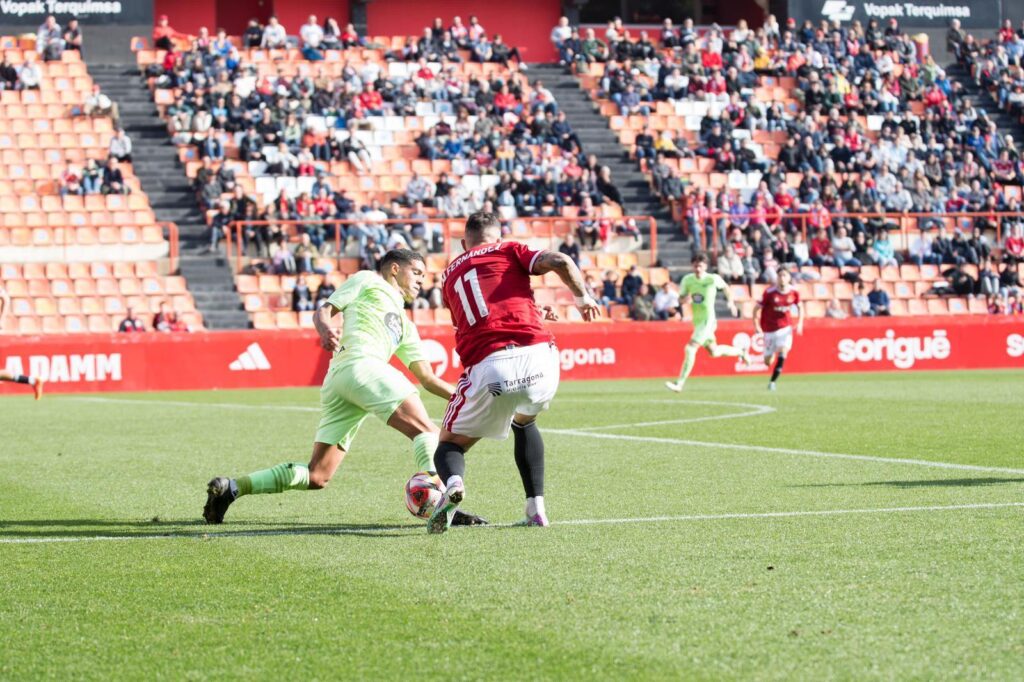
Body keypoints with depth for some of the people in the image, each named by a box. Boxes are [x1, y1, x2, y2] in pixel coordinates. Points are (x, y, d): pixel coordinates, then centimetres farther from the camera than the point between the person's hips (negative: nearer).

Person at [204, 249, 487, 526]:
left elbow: (427, 378, 31)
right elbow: (323, 311, 11)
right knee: (426, 430, -20)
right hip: (361, 365, -9)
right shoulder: (367, 280, 20)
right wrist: (326, 331, -11)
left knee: (316, 477, 5)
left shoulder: (404, 325, 37)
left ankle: (231, 487, 6)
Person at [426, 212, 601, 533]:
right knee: (524, 422, 33)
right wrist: (582, 296, 15)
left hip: (488, 366, 0)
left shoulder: (451, 274, 27)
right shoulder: (509, 251, 17)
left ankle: (453, 483, -20)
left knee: (450, 443, 16)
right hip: (539, 356, 0)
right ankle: (536, 508, 22)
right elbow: (560, 262, 0)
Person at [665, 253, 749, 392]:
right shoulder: (687, 280, -1)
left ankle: (679, 383, -16)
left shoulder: (713, 279, -11)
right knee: (713, 352, 22)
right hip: (697, 321, 7)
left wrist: (731, 303, 17)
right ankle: (740, 352, 50)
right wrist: (685, 299, -19)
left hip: (708, 320, -7)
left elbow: (726, 288, 9)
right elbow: (680, 301, 4)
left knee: (690, 348, -18)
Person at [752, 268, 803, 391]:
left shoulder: (794, 292, -7)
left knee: (783, 350, -24)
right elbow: (757, 308, -8)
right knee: (768, 362, 5)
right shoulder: (770, 292, -15)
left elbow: (800, 307, 11)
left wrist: (800, 323, 1)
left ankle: (772, 381, -16)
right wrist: (756, 325, -15)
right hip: (770, 329, -1)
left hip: (785, 328, 1)